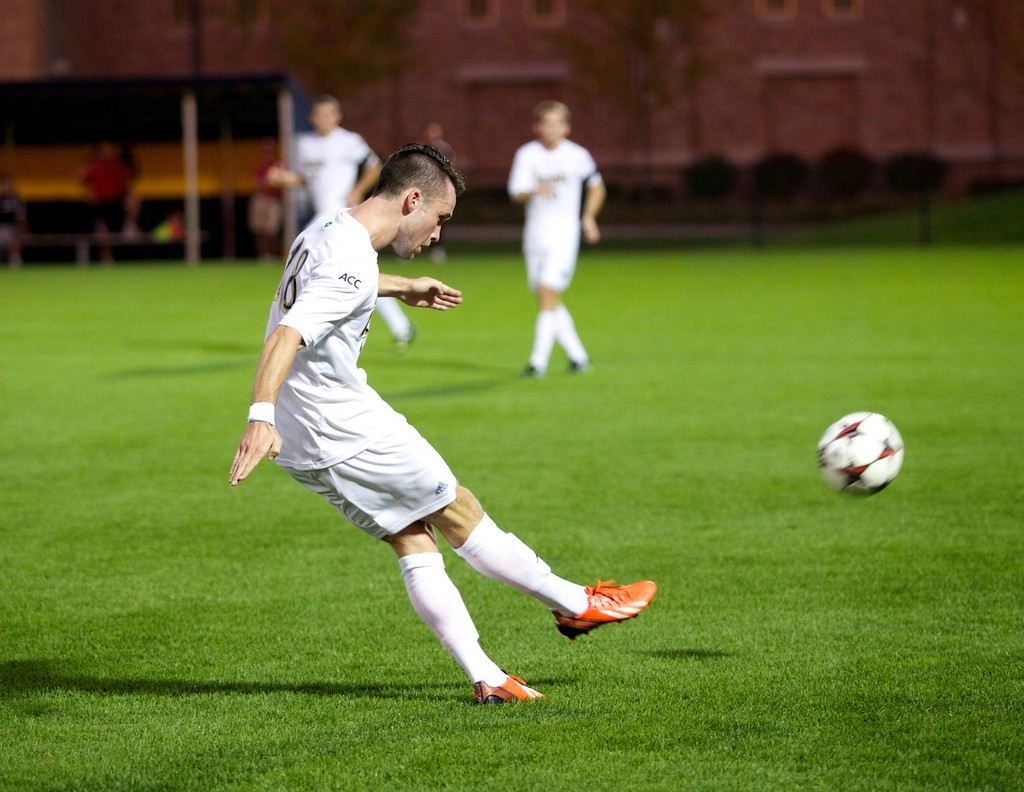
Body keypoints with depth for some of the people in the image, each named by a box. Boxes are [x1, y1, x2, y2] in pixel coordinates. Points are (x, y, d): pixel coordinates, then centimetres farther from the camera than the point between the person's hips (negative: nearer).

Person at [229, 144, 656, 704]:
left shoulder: (325, 232, 10)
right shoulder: (353, 266, -22)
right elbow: (284, 337, -34)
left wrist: (400, 289, 46)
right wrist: (260, 417, -46)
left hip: (305, 446, 10)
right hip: (350, 432, -10)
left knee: (413, 539, 10)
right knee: (461, 516, 5)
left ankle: (485, 678, 7)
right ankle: (576, 605, 19)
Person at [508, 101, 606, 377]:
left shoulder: (577, 155, -1)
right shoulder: (526, 154, -1)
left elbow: (596, 187, 15)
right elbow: (516, 193, -11)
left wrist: (589, 217, 4)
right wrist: (536, 191, -31)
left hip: (564, 232, -3)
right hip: (535, 231, 3)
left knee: (547, 291, -16)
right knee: (548, 301, 7)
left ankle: (539, 360, -17)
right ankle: (578, 355, 20)